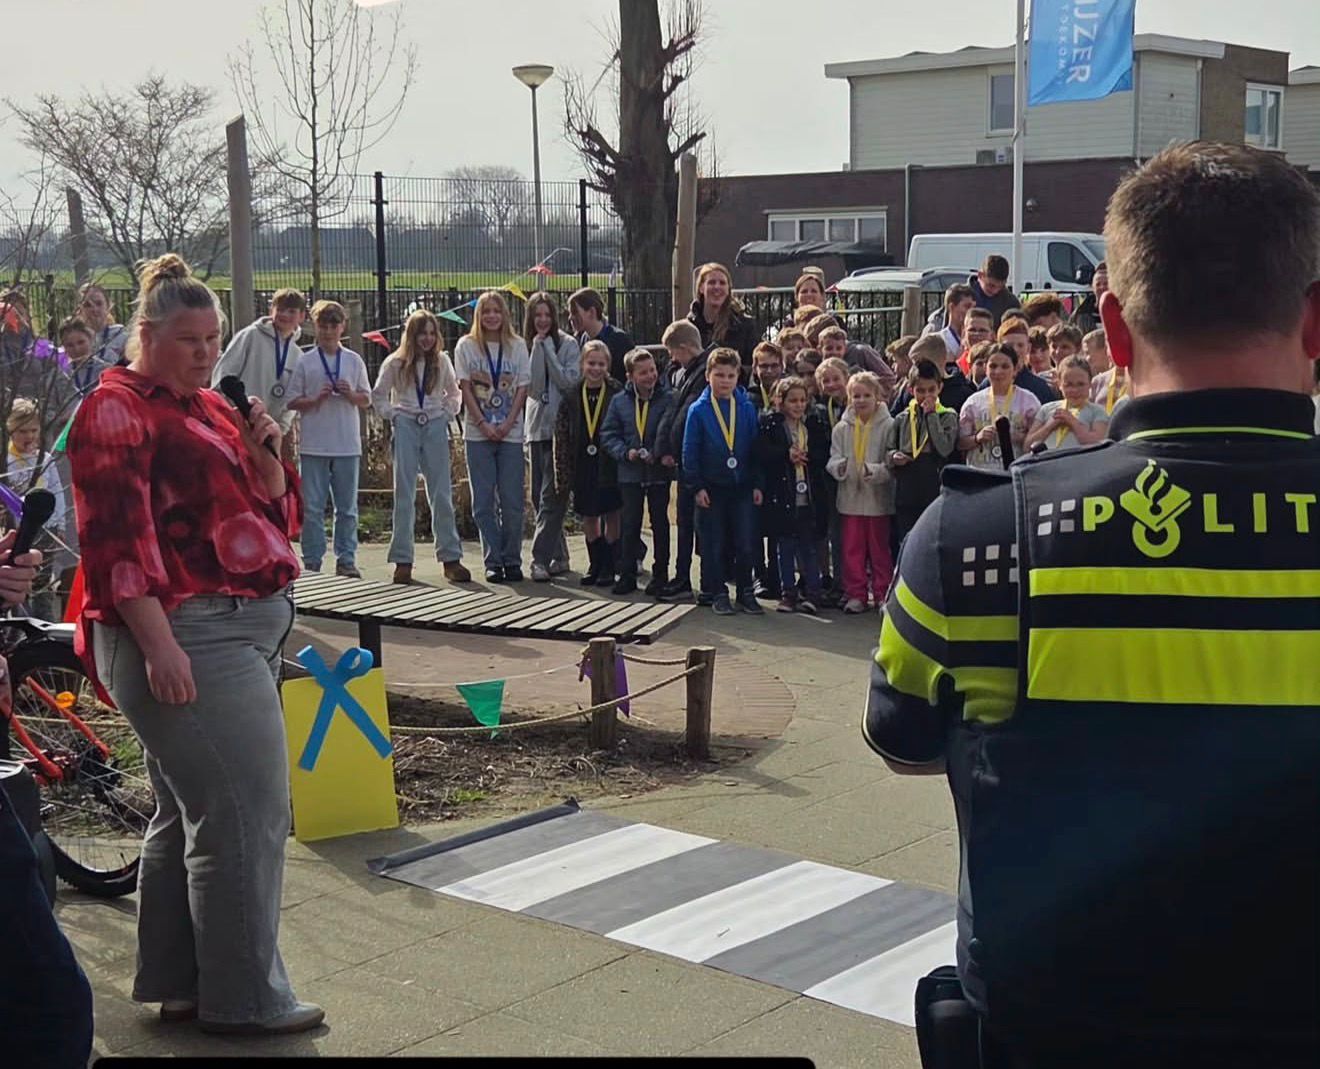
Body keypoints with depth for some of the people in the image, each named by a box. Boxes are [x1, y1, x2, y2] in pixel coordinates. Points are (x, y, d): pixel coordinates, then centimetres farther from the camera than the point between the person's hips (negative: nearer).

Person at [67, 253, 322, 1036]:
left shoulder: (211, 408, 17)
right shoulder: (118, 410, -8)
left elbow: (279, 514, 18)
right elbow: (117, 537, -17)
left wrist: (265, 456, -1)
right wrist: (159, 644, -23)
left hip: (246, 630, 9)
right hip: (187, 636, -9)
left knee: (191, 811, 14)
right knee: (248, 811, -7)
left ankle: (178, 985, 25)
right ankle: (246, 998, 3)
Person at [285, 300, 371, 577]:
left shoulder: (354, 361, 8)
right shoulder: (304, 362, 3)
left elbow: (366, 400, 12)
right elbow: (291, 401, 2)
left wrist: (350, 395, -8)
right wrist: (316, 400, -13)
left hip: (347, 444, 2)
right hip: (314, 445, -2)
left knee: (347, 507, 6)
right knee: (312, 507, 0)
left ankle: (346, 559, 13)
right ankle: (312, 562, 6)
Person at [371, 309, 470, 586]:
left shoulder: (442, 361, 6)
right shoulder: (395, 363, 1)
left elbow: (454, 392, 19)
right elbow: (378, 395, 10)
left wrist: (448, 413, 7)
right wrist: (391, 416, -1)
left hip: (435, 428, 2)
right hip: (405, 428, -2)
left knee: (442, 493, 2)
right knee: (404, 495, -1)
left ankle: (450, 558, 6)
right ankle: (402, 561, 1)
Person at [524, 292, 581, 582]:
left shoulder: (567, 345, 1)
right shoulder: (527, 347, 10)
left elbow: (569, 381, -11)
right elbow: (532, 387, -3)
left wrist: (548, 348, -11)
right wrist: (539, 347, -9)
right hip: (536, 428, 5)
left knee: (551, 497, -11)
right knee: (540, 496, 7)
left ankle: (541, 559, -12)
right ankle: (558, 556, 17)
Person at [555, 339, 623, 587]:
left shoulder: (617, 393, -5)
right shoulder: (572, 395, 2)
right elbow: (562, 435, 3)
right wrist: (563, 473, -1)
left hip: (609, 464, -3)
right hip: (583, 466, 3)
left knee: (611, 516, 4)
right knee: (588, 517, 11)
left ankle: (609, 567, 14)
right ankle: (595, 564, 24)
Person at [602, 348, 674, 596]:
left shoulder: (668, 399, -5)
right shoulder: (619, 401, 2)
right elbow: (609, 434, 4)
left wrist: (669, 455, -20)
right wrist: (625, 452, -12)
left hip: (659, 473, -1)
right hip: (630, 473, 2)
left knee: (660, 524, 8)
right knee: (629, 524, 5)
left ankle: (660, 575, 17)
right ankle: (627, 575, 12)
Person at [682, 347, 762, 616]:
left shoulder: (748, 408, 1)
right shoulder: (698, 410, -3)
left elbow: (756, 447, 4)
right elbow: (690, 451, -2)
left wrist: (757, 484, 1)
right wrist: (697, 487, -6)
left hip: (742, 486, 1)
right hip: (711, 488, -1)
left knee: (746, 543, 2)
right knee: (713, 545, 5)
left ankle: (745, 592, 16)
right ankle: (718, 594, 16)